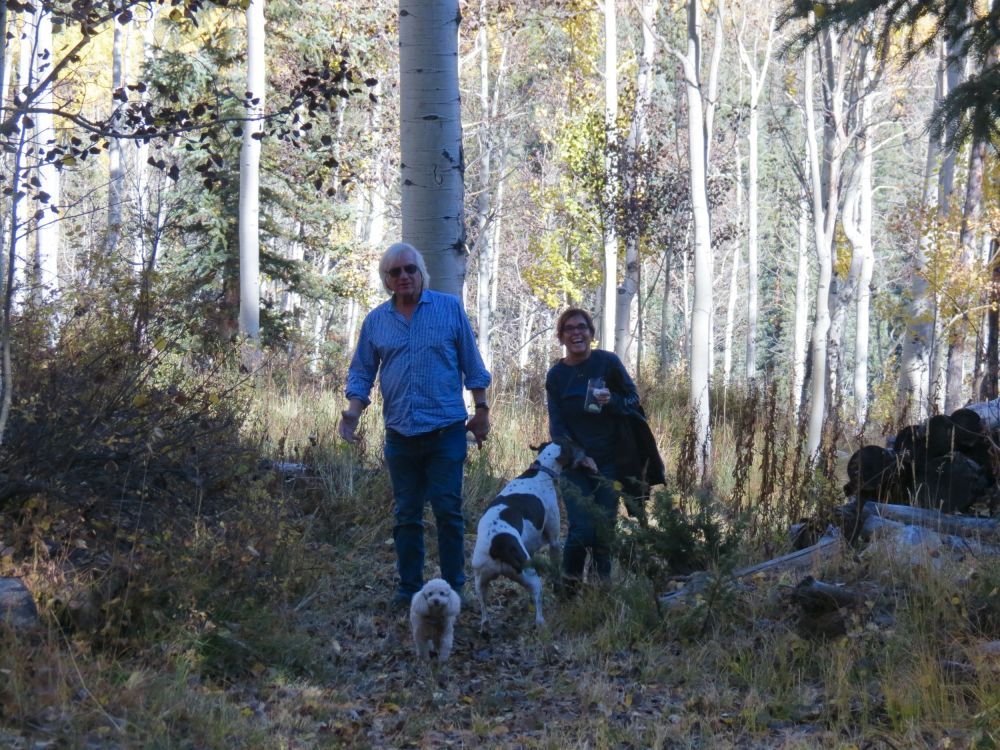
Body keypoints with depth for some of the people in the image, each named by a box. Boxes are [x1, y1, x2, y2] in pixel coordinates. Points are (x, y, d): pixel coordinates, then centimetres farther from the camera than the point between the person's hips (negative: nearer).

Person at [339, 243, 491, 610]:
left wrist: (481, 409, 4)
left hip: (446, 431, -3)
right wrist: (352, 413, -6)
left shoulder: (450, 308, 3)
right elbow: (361, 373, 10)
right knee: (406, 516, 9)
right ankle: (409, 588, 16)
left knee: (448, 511, -2)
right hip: (400, 434, 3)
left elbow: (472, 365, 6)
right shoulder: (376, 321, 8)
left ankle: (454, 588, 6)